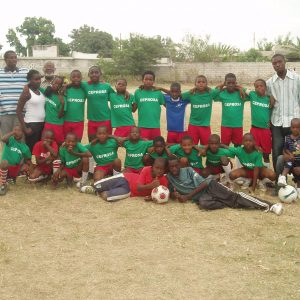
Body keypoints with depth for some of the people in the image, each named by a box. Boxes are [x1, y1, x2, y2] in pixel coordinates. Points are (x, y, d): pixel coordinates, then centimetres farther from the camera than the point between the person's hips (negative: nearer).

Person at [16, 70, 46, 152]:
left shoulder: (41, 91, 11)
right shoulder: (27, 92, -8)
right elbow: (18, 111, -10)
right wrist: (25, 128, -14)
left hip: (42, 124, 7)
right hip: (31, 124, -7)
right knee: (31, 149, -7)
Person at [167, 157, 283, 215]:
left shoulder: (188, 170, -4)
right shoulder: (169, 177, 6)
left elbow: (203, 183, -9)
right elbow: (171, 192, 17)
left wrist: (187, 197, -15)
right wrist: (175, 195, -9)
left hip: (209, 186, -2)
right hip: (199, 196, 2)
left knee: (232, 196, -23)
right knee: (203, 203, -38)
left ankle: (269, 206, -30)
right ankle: (232, 204, -27)